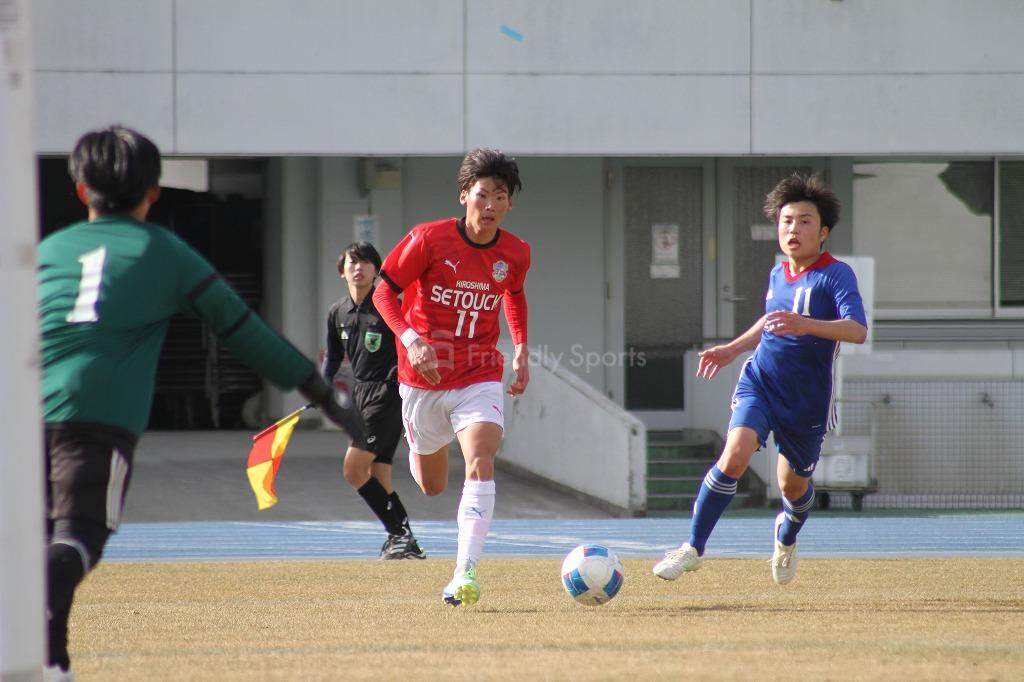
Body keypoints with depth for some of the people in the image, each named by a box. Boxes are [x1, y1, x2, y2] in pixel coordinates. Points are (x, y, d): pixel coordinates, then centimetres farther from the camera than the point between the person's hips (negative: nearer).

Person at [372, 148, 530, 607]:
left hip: (479, 379, 1)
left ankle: (465, 573, -30)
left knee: (481, 464, -25)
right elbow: (384, 293, -7)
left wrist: (521, 350, 11)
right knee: (431, 486, 15)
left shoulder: (515, 254, -3)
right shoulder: (428, 240, -13)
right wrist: (411, 340, -22)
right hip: (423, 379, 0)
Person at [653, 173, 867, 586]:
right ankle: (693, 548, -14)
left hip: (808, 397, -3)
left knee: (793, 486, 14)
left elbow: (857, 330, -30)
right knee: (734, 456, -22)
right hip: (760, 382, 3)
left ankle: (787, 537, 50)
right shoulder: (777, 275, 5)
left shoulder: (835, 275, -14)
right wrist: (734, 348, 21)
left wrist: (806, 325, -44)